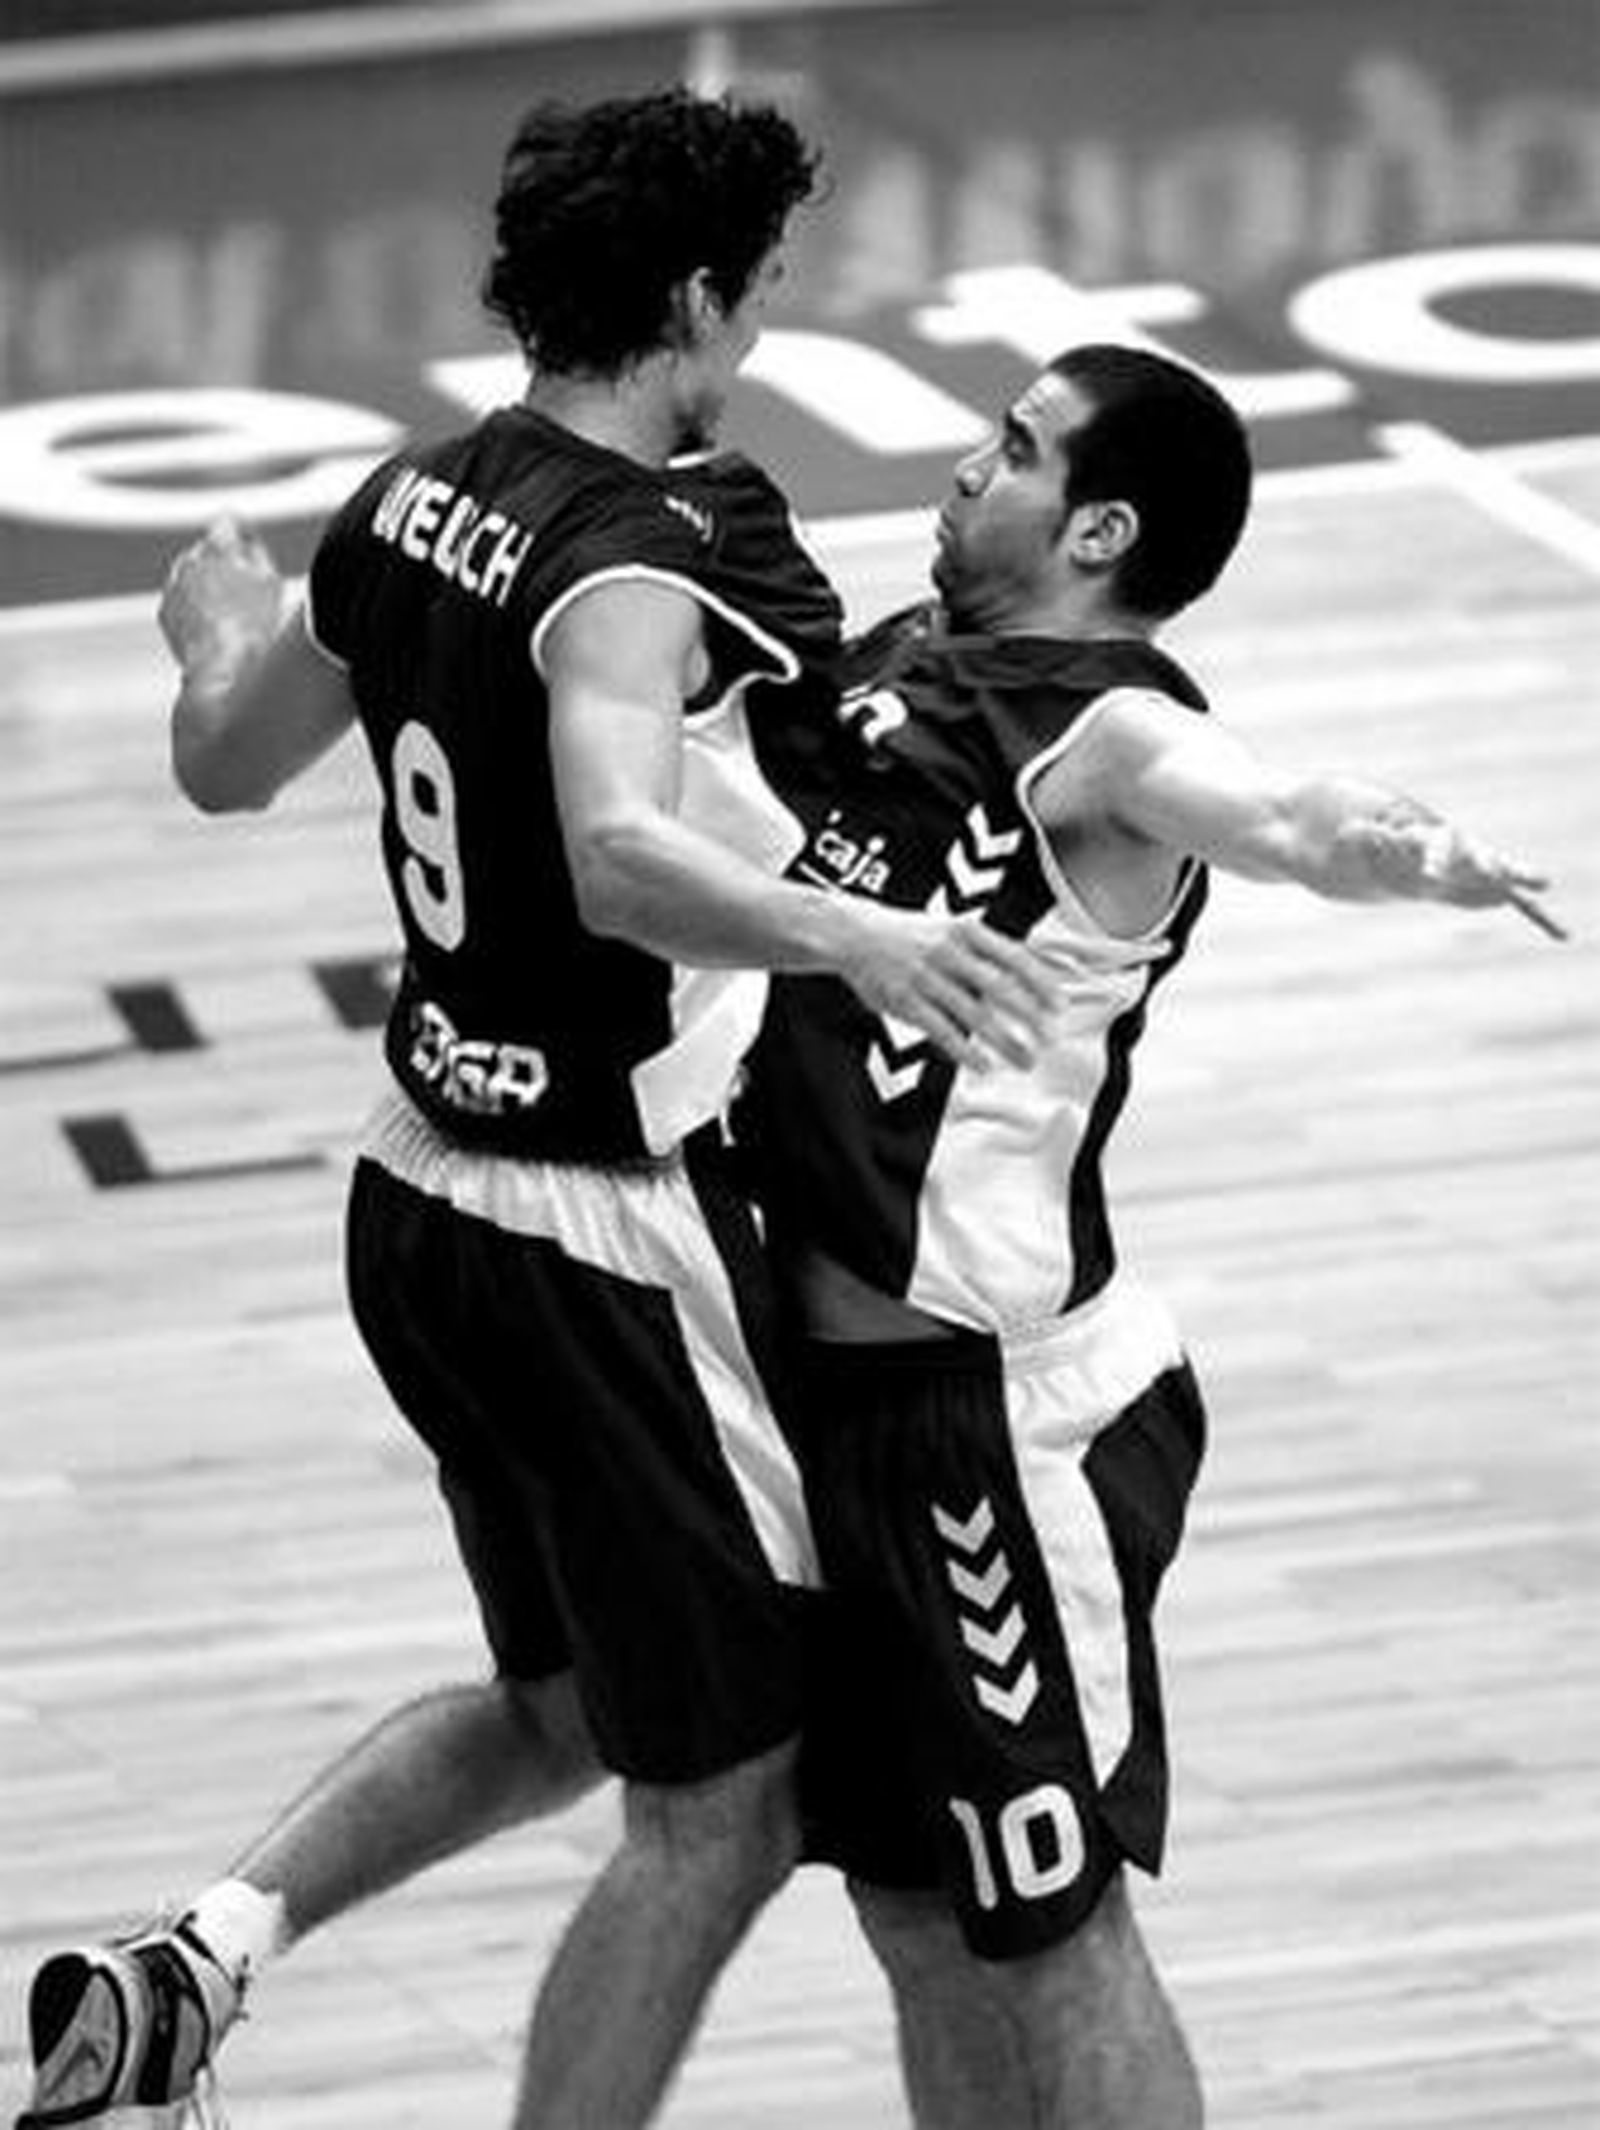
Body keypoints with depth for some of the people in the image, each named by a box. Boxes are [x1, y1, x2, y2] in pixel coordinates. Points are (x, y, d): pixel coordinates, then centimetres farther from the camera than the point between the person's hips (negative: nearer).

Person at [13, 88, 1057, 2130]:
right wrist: (857, 938, -53)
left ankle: (185, 1962, 13)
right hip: (605, 1250, -9)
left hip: (421, 1199, 9)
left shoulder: (413, 499, 3)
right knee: (719, 1810, 3)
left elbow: (227, 762, 20)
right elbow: (620, 855, -40)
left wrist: (221, 638, 41)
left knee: (561, 1708, 27)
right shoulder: (631, 563, -21)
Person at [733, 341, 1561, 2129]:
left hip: (1002, 1410, -8)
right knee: (913, 1911, 17)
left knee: (1054, 1935, -1)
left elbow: (1277, 814, -36)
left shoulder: (1113, 738, -15)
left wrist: (1413, 855, -54)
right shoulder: (901, 657, 10)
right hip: (842, 1381, 8)